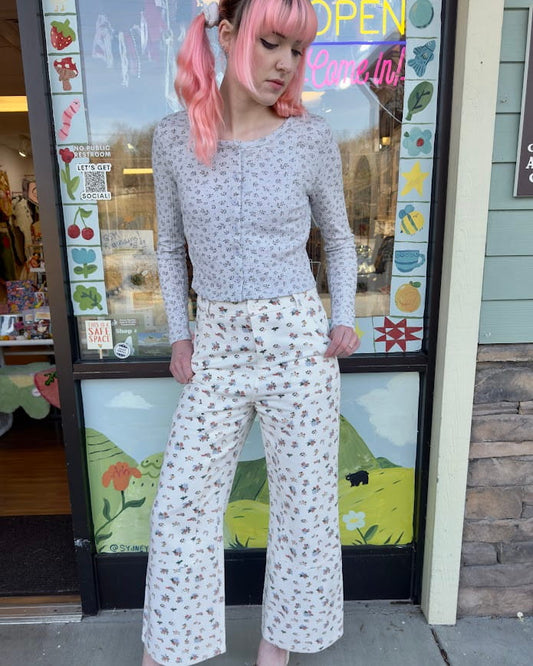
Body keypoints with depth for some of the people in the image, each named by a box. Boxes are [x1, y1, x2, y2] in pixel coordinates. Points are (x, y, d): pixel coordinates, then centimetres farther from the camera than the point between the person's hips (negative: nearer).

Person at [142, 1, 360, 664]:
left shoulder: (311, 139, -2)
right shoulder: (173, 136, 1)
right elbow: (170, 247, 10)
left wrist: (344, 320, 0)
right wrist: (179, 334, 4)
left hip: (297, 339, -1)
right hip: (216, 343, 2)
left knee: (302, 496, 12)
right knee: (181, 500, 9)